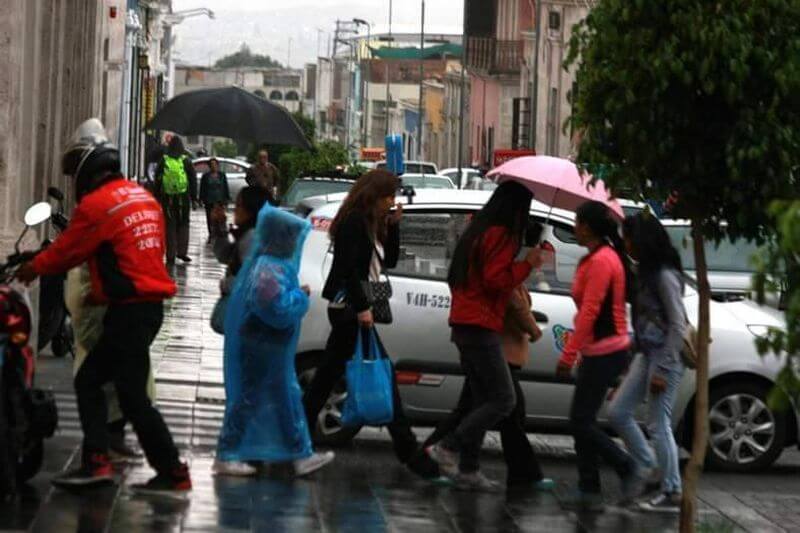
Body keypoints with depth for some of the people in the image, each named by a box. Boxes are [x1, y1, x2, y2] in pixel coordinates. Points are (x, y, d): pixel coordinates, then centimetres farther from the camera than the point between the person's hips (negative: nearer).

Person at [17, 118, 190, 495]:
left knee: (133, 397, -5)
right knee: (89, 380, 15)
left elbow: (66, 251, -3)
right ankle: (95, 461, 10)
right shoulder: (143, 197, 15)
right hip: (150, 303, 9)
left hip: (129, 309, -9)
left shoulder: (97, 204, -12)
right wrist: (103, 291, 23)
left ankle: (173, 473, -3)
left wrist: (32, 269, 15)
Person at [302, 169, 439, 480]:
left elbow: (390, 261, 17)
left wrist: (393, 226, 5)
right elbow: (347, 268, -20)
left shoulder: (372, 225, 15)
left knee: (328, 375, 12)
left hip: (350, 311, 10)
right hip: (349, 307, -10)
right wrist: (361, 308, -23)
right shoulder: (353, 223, -14)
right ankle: (408, 451, -10)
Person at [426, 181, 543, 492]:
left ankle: (468, 471, 8)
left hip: (465, 326, 10)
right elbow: (496, 280, -19)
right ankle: (448, 449, -11)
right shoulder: (500, 236, -11)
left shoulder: (479, 232, 19)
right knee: (504, 401, -8)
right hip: (481, 329, -10)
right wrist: (528, 264, -11)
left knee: (483, 401, 11)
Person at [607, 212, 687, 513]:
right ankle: (648, 470, 20)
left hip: (665, 357, -9)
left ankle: (672, 495, 2)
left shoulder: (665, 276, -16)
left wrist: (662, 370, -19)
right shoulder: (645, 272, 11)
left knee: (658, 425, -5)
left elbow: (678, 325, -18)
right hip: (646, 355, 9)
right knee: (618, 412, 10)